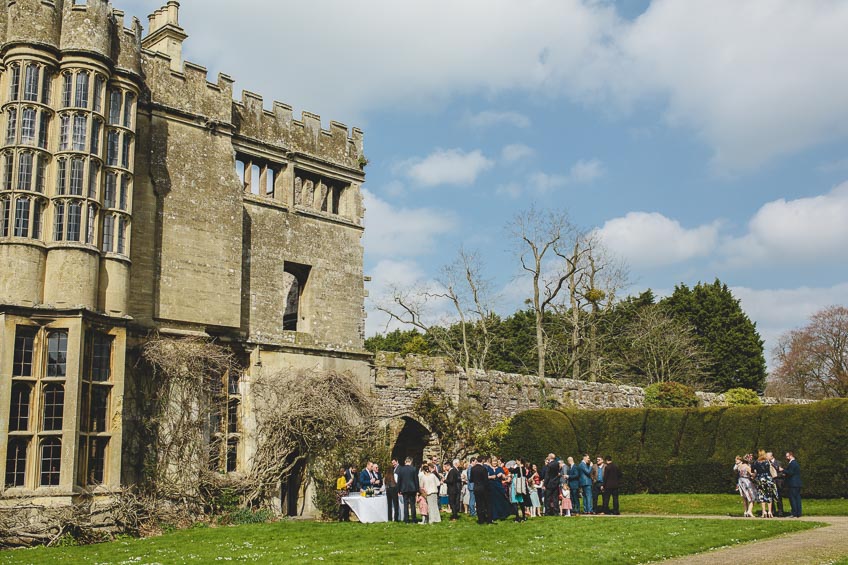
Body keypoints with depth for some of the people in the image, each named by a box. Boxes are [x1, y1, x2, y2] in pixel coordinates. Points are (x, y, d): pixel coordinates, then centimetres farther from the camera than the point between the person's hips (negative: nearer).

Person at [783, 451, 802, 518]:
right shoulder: (796, 463, 18)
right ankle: (798, 513, 10)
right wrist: (785, 474, 14)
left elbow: (790, 473, -21)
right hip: (798, 484, 10)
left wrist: (783, 470, -10)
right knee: (797, 498, 9)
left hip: (792, 485, -10)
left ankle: (794, 514, -7)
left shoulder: (792, 463, -14)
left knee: (792, 499, -7)